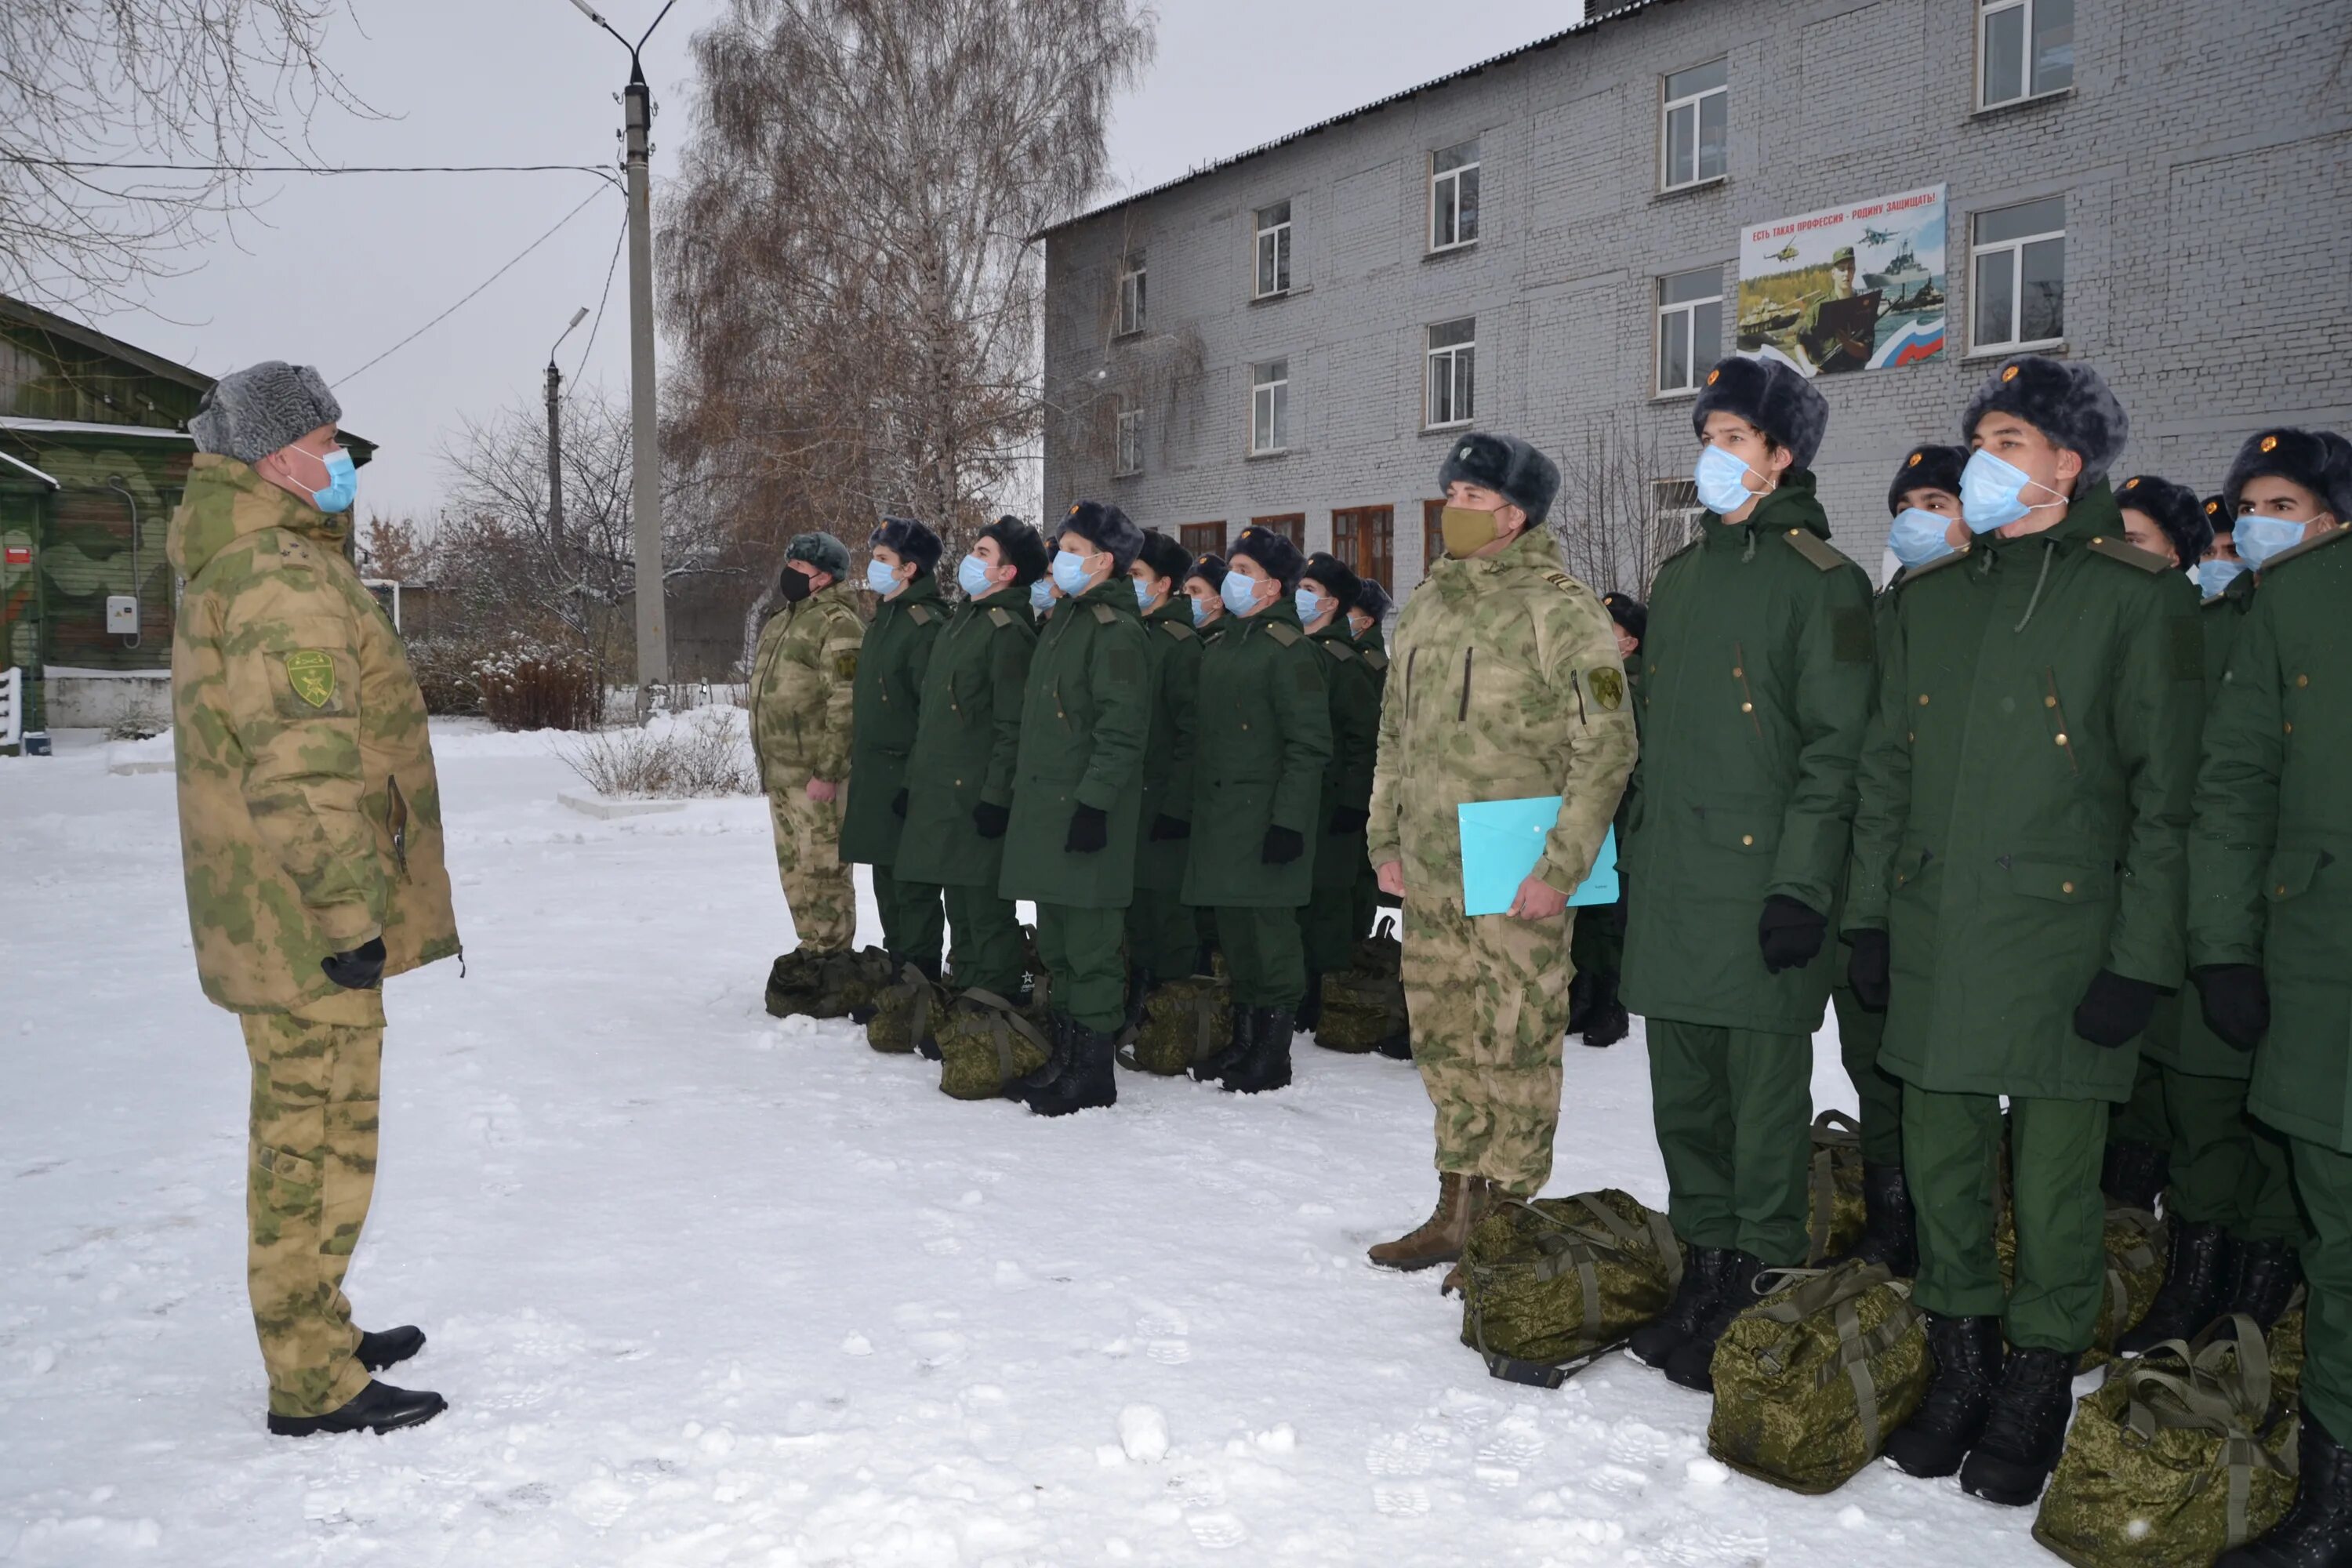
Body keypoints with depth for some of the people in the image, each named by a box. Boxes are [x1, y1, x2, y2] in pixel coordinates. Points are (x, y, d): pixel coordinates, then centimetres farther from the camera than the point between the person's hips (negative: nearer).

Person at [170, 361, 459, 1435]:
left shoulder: (233, 571, 18)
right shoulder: (284, 580, -17)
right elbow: (304, 768, -24)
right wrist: (348, 911, -22)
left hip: (272, 917, 11)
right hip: (308, 928, -11)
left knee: (303, 1134, 20)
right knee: (319, 1144, -2)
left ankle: (316, 1336, 34)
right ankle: (313, 1385, 9)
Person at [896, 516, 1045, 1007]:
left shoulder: (1009, 630, -12)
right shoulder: (962, 620, 17)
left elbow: (1013, 726, -17)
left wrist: (996, 796, -20)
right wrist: (914, 777, 19)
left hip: (977, 798, -9)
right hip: (940, 795, 9)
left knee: (986, 911, -3)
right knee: (959, 909, 16)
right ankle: (962, 992, 25)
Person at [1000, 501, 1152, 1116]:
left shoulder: (1116, 629, -12)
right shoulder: (1066, 620, 18)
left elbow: (1122, 731, -18)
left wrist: (1094, 802, -23)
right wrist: (1026, 791, 20)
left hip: (1086, 811, -10)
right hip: (1048, 806, 10)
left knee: (1090, 942, -4)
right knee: (1057, 943, 15)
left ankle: (1093, 1071, 4)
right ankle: (1064, 1057, 25)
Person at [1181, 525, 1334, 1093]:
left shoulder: (1288, 648, -10)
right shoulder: (1222, 648, 16)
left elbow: (1309, 745, -15)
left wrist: (1288, 821, -20)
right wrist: (1192, 802, 17)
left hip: (1264, 816, -8)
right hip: (1219, 815, 8)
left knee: (1268, 928, -3)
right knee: (1234, 927, 14)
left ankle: (1272, 1056, 6)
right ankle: (1243, 1040, 25)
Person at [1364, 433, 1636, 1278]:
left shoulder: (1560, 608, -8)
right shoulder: (1424, 604, 14)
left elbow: (1607, 746, -12)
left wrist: (1562, 866, -16)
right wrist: (1385, 838, 14)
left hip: (1517, 881, -7)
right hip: (1428, 873, 7)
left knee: (1515, 1046, -1)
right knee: (1444, 1043, 14)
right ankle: (1457, 1209, 26)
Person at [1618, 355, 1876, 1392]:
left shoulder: (1821, 580, -5)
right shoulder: (1680, 577, 17)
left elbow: (1835, 746, -11)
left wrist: (1803, 883, -17)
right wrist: (1637, 857, 17)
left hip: (1760, 881, -7)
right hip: (1670, 888, 7)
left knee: (1763, 1094, 0)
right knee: (1684, 1092, 13)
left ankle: (1758, 1295, 12)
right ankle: (1704, 1275, 26)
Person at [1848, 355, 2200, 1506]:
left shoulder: (2137, 597, -2)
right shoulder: (1931, 598, 13)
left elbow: (2165, 793, -6)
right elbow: (1886, 767, 15)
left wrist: (2141, 958, -11)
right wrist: (1868, 914, 10)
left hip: (2062, 935, -5)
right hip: (1932, 937, 5)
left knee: (2055, 1181, 3)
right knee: (1940, 1164, 11)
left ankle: (2035, 1401, 21)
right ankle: (1961, 1373, 28)